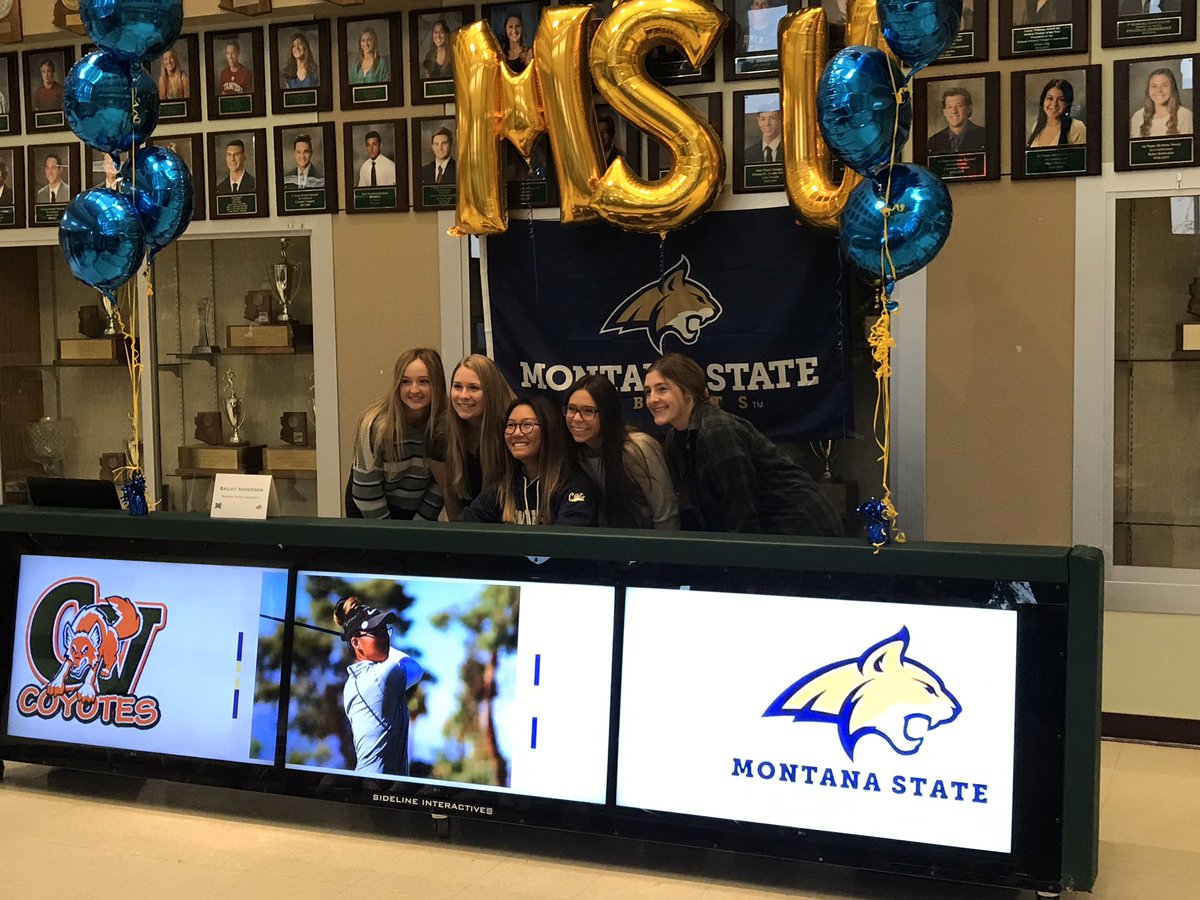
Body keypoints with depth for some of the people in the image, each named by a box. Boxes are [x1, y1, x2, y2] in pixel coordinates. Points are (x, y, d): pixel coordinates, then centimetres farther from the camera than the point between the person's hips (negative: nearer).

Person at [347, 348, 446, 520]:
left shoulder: (445, 424, -16)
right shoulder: (376, 424, -24)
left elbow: (441, 483, -7)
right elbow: (366, 492, -19)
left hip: (417, 509, 2)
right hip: (371, 512, -2)